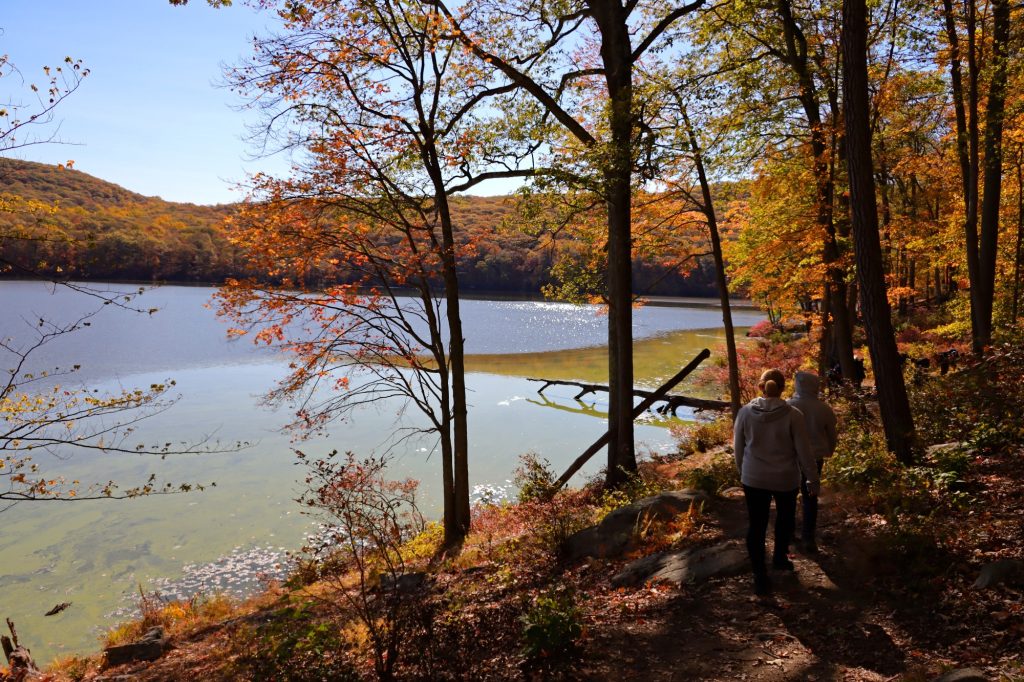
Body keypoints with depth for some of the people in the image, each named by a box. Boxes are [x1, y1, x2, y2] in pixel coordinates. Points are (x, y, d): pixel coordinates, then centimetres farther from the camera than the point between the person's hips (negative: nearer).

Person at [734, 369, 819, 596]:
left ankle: (760, 576, 10)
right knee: (785, 517, 26)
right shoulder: (793, 415, -15)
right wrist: (812, 479, 4)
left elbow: (738, 448, 2)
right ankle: (780, 558, 41)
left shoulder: (745, 412, -8)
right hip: (785, 478, -1)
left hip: (753, 479, 1)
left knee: (756, 525, 9)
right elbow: (804, 451, -9)